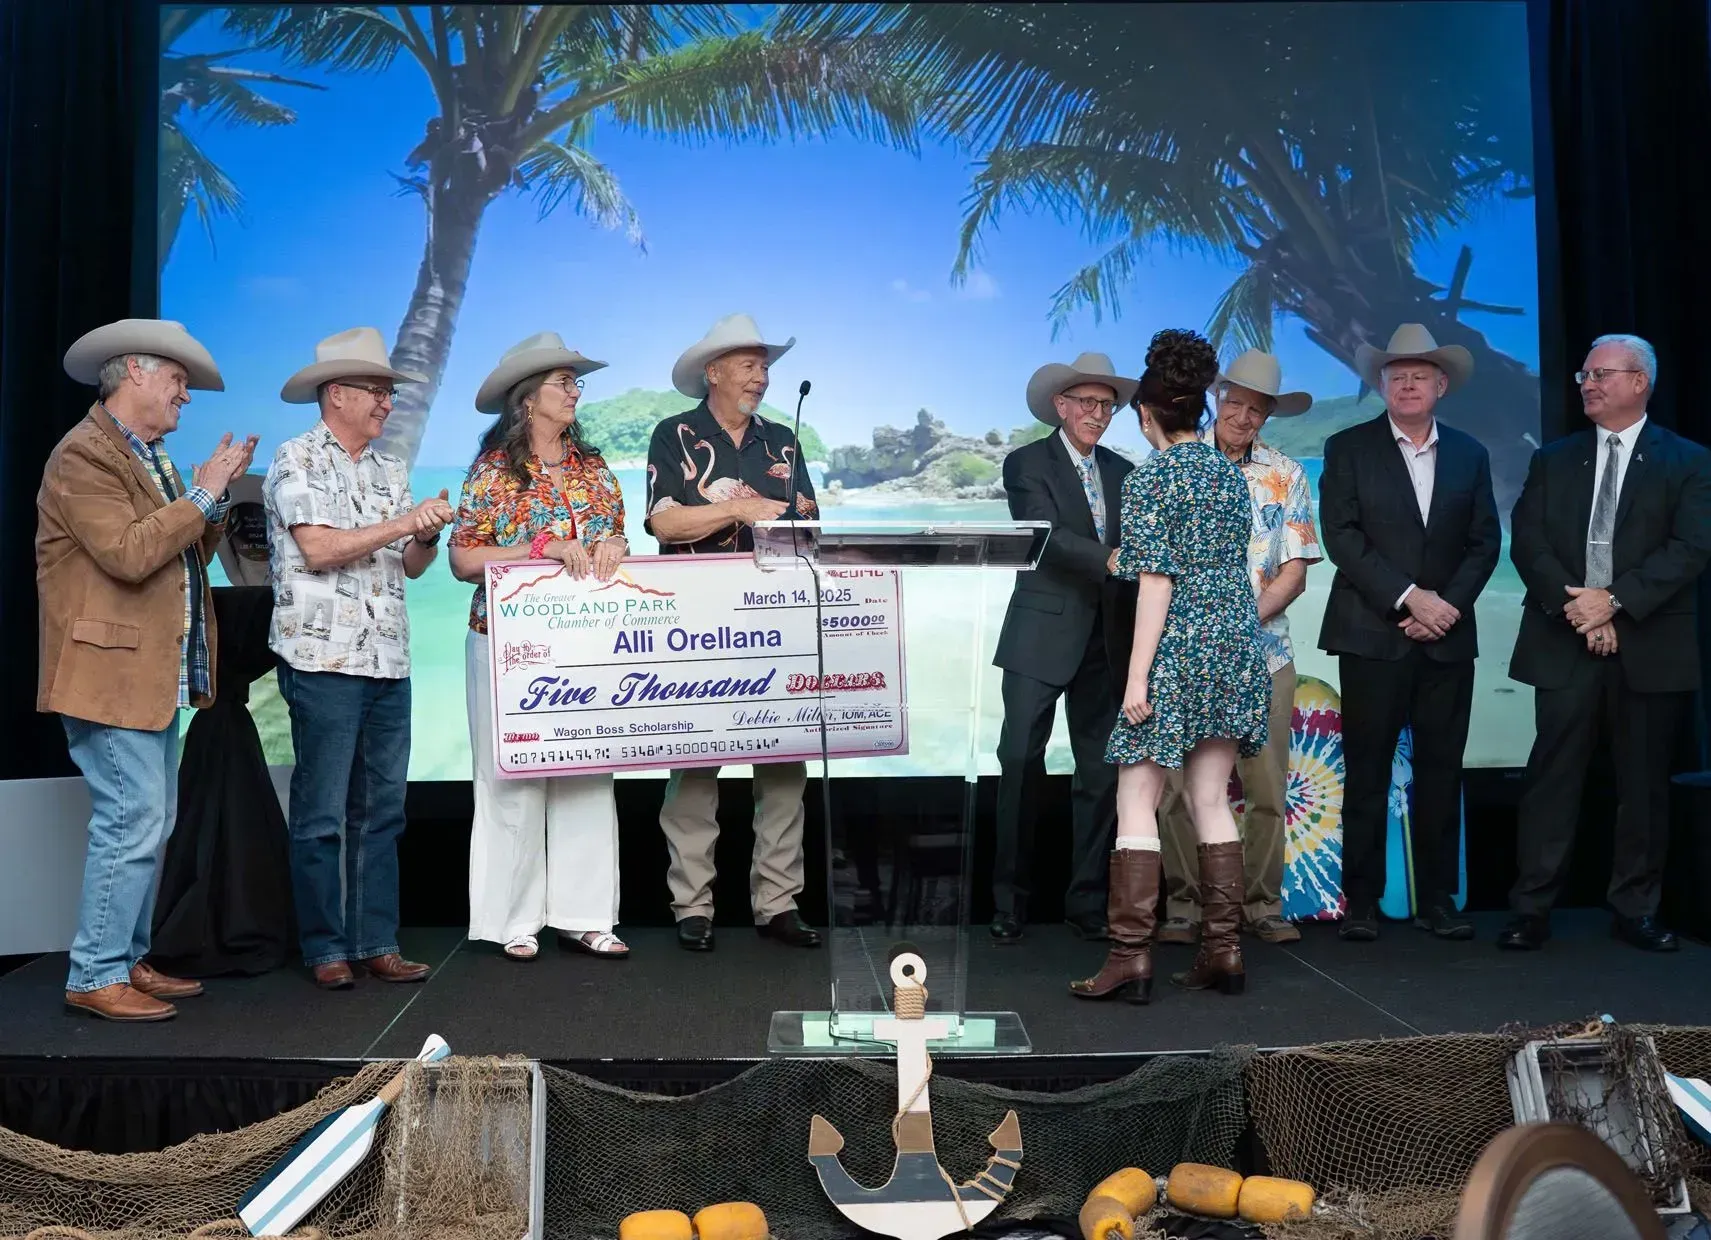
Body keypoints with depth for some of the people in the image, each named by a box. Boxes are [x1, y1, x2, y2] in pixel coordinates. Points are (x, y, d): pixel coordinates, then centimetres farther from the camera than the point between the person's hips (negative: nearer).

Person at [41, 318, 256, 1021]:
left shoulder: (151, 456, 19)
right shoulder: (84, 455, -11)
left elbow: (188, 554, 17)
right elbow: (129, 554, -22)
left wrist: (216, 495, 4)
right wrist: (201, 494, -15)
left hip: (157, 673, 10)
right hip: (111, 673, -10)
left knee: (152, 822, 13)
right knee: (134, 822, -10)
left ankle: (128, 960, 23)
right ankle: (95, 978, 1)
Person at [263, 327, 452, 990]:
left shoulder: (390, 471, 17)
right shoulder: (298, 459, -2)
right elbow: (318, 549, -13)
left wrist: (428, 533, -4)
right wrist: (401, 523, -12)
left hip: (389, 661, 6)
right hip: (324, 660, -6)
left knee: (381, 811, 8)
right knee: (321, 814, -1)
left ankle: (376, 942, 14)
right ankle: (325, 948, 9)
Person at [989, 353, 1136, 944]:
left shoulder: (1121, 471, 16)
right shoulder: (1027, 463, 1)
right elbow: (1046, 532, -15)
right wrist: (1109, 559, -28)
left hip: (1104, 640, 5)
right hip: (1042, 635, -5)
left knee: (1101, 771, 5)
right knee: (1020, 762, -7)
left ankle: (1088, 903, 14)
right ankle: (1009, 903, 3)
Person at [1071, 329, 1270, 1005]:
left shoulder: (1149, 478, -8)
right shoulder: (1231, 474, 11)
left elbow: (1157, 582, -14)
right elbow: (1232, 566, 16)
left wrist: (1138, 675, -14)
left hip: (1176, 652, -7)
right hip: (1236, 647, 7)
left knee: (1136, 803, -2)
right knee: (1211, 800, 11)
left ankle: (1130, 956, -3)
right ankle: (1223, 951, 13)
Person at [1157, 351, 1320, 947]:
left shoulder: (1286, 476, 10)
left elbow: (1295, 569, 5)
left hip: (1262, 648, 2)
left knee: (1267, 786, 2)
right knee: (1180, 785, -3)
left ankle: (1262, 905, 13)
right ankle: (1185, 907, 7)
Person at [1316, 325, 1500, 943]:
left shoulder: (1470, 454, 13)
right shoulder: (1348, 448, 3)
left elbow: (1485, 541, 8)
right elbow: (1341, 536, -6)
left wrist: (1448, 605, -7)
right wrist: (1408, 598, -13)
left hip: (1448, 636, 3)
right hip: (1372, 634, -3)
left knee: (1441, 771, 5)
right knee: (1367, 774, -1)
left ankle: (1437, 900, 13)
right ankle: (1361, 901, 6)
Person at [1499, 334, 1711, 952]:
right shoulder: (1554, 459, 12)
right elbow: (1526, 541, 2)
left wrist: (1615, 600, -17)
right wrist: (1574, 607, -12)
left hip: (1650, 647, -1)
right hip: (1564, 643, 1)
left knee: (1643, 781, 6)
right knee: (1552, 778, 0)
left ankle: (1635, 909, 17)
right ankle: (1532, 908, 4)